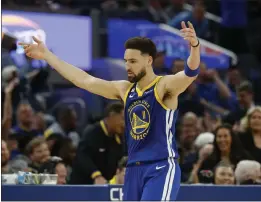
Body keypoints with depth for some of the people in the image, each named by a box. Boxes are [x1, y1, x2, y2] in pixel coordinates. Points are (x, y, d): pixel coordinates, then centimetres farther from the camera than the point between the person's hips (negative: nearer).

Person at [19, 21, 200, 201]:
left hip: (161, 168, -7)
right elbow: (85, 80, 19)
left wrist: (195, 45, -49)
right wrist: (47, 55, 21)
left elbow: (190, 72, -27)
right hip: (134, 170, 7)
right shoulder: (124, 89, 13)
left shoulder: (165, 86, -7)